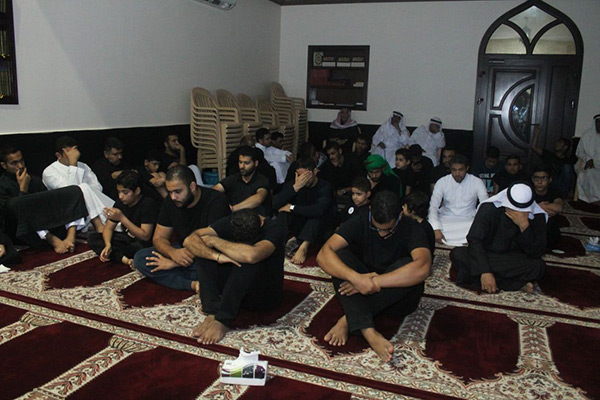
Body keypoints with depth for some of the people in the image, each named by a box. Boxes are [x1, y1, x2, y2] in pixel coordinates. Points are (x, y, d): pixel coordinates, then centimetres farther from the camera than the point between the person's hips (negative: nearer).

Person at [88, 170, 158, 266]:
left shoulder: (148, 204, -21)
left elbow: (145, 236, -27)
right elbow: (108, 228, 3)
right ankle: (124, 259, -22)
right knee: (92, 238, -7)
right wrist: (108, 244, -19)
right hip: (127, 238, 8)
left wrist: (122, 218, -32)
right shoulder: (120, 203, 1)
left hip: (143, 243, -7)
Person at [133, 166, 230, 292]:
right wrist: (173, 253, -23)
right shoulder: (170, 203, 0)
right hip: (182, 252, 8)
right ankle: (193, 284, -23)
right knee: (140, 258, -13)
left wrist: (174, 263, -21)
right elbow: (158, 238, 3)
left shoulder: (216, 201, -21)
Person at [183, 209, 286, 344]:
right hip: (234, 286, 5)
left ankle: (223, 320, -28)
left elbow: (252, 255, -44)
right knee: (205, 249, -15)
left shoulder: (274, 228, -22)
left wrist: (214, 241, -29)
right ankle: (212, 312, -23)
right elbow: (190, 240, -18)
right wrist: (217, 256, -36)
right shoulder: (230, 223, -9)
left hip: (266, 295, -5)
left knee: (248, 260, -35)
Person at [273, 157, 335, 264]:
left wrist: (292, 208, -24)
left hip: (320, 227, -3)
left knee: (316, 214, -33)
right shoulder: (292, 184, -4)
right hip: (299, 227, 3)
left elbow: (318, 210, -35)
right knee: (284, 212, -20)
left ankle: (303, 247, -41)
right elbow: (275, 204, -18)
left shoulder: (325, 188, -14)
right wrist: (295, 187, -27)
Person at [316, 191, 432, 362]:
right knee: (340, 255, -25)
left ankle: (349, 319, -25)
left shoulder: (411, 229, -17)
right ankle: (368, 331, -39)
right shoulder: (359, 223, -12)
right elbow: (323, 255, -25)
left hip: (398, 294, -1)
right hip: (362, 291, 2)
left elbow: (422, 268, -38)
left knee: (407, 266, -32)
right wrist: (356, 278, -41)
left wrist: (373, 282, -39)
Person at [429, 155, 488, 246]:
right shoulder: (442, 182, -5)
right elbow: (433, 207, -12)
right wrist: (436, 229, -29)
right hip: (446, 220, 0)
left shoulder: (477, 182, -5)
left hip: (468, 220, 0)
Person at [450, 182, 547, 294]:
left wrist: (524, 226, -33)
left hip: (514, 262, 1)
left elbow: (537, 253, -17)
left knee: (538, 266, -30)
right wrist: (485, 272, -33)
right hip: (485, 255, 0)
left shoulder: (537, 216, -13)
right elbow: (474, 240, -22)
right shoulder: (489, 208, -17)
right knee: (457, 254, -30)